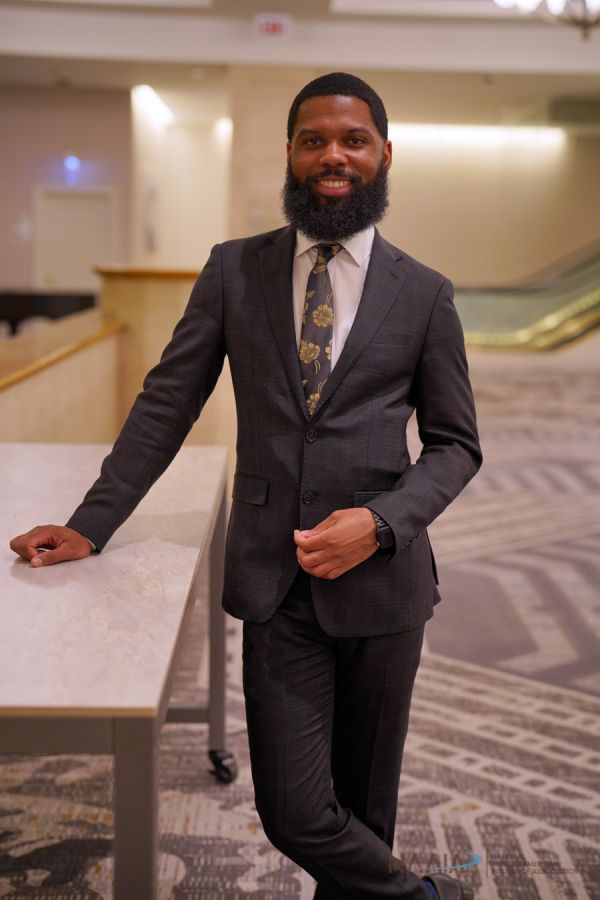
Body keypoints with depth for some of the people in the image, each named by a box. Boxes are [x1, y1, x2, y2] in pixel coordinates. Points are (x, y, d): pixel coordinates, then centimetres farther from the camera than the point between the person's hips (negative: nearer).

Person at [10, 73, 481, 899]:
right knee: (295, 814, 0)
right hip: (275, 582, 1)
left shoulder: (424, 294, 1)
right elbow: (167, 404, 6)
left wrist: (381, 521, -13)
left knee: (364, 803, 14)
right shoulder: (234, 271, 4)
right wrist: (91, 525, 0)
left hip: (380, 580, 0)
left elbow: (455, 444, 5)